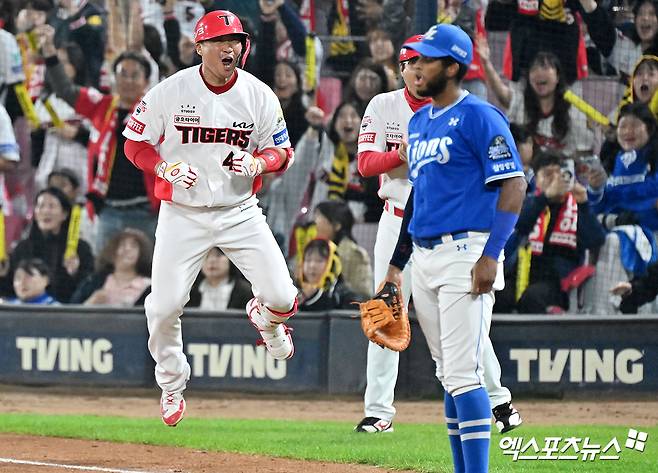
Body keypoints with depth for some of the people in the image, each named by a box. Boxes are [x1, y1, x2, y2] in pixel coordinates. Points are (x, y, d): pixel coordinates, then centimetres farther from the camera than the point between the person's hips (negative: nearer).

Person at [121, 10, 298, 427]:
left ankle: (265, 318, 30)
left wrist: (256, 163, -19)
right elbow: (135, 144, 0)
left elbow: (281, 152, 4)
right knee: (164, 307, -7)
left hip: (240, 211, 1)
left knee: (282, 296, -10)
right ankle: (172, 387, 18)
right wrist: (166, 168, -19)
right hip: (182, 214, -1)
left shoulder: (259, 95, -3)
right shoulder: (170, 92, -8)